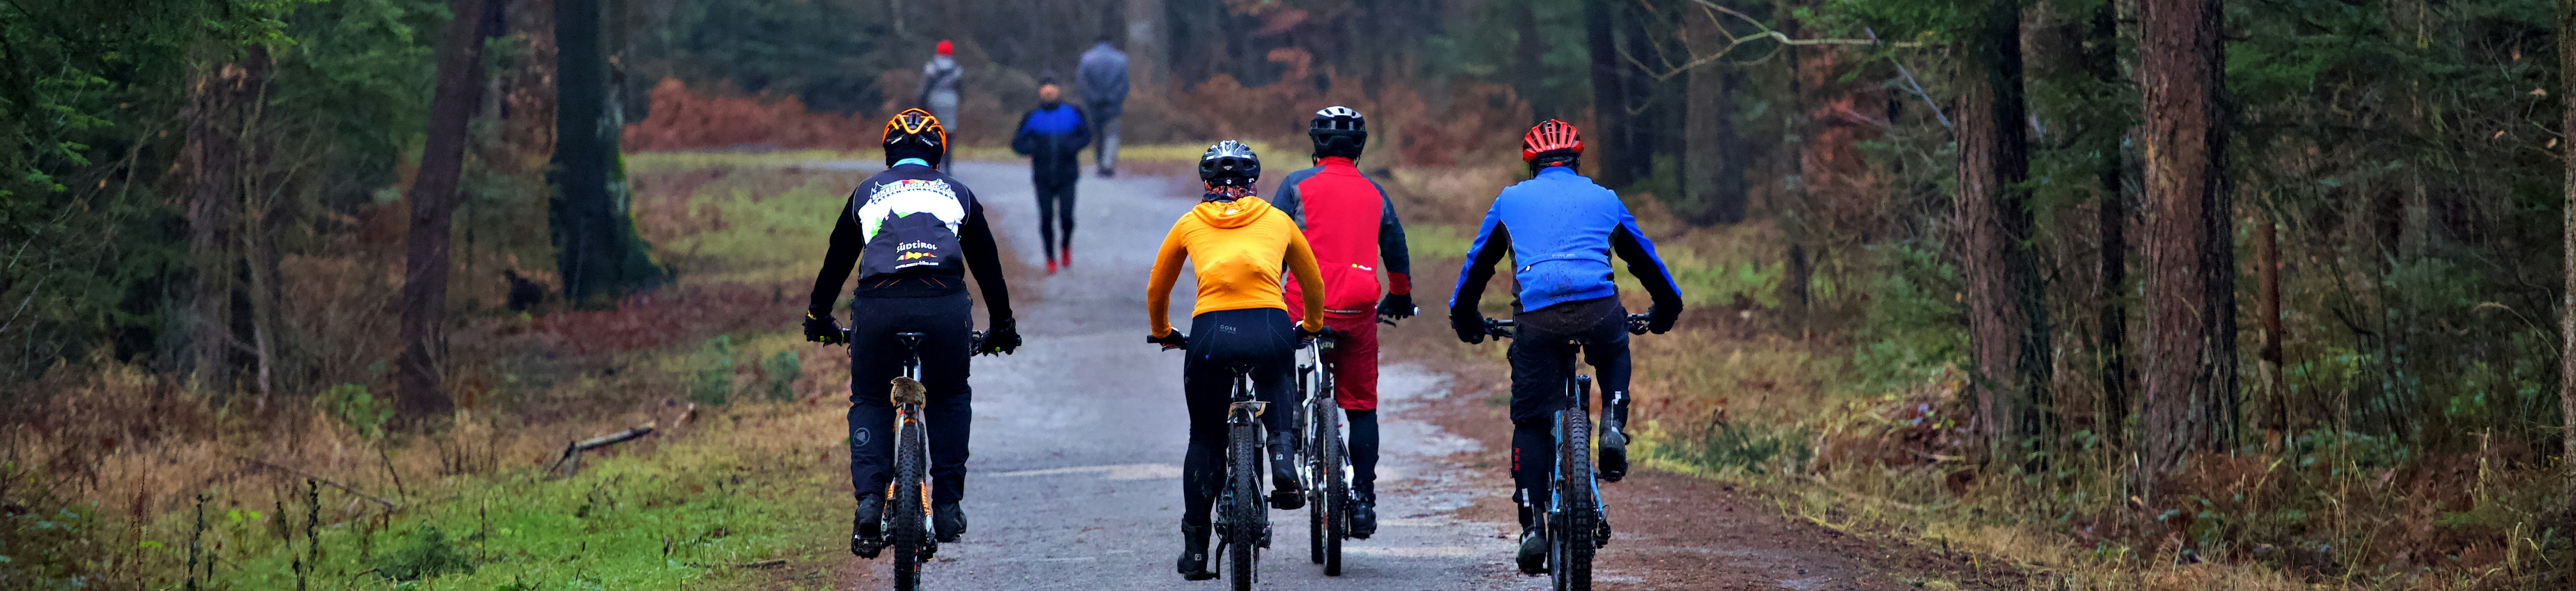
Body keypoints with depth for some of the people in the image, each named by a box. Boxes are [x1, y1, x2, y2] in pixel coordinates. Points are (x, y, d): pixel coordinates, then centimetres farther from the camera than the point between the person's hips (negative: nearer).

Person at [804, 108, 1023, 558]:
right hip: (945, 307, 0)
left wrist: (818, 318, 46)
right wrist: (1002, 326, 46)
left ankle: (869, 499, -4)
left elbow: (837, 260, 33)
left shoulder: (867, 193, 26)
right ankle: (947, 505, 16)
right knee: (950, 401, 24)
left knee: (870, 404, 18)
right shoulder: (957, 194, 27)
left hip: (878, 306, 0)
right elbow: (987, 264, 34)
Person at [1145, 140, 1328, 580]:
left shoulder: (1189, 224, 20)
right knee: (1277, 393, 32)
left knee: (1205, 440, 17)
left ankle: (1195, 549, 16)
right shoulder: (1277, 221, 21)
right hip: (1271, 328, 0)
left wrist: (1163, 334, 51)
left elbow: (1156, 291, 32)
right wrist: (1312, 327, 53)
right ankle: (1283, 456, 3)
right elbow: (1314, 284, 34)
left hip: (1210, 332, 0)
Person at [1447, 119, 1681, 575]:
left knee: (1531, 422, 9)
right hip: (1598, 307, 0)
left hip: (1537, 316, 0)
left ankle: (1532, 529, 2)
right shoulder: (1604, 200, 24)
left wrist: (1464, 317, 45)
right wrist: (1666, 308, 52)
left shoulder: (1511, 199, 23)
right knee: (1615, 355, 36)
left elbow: (1478, 263, 31)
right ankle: (1613, 427, 10)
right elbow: (1645, 259, 36)